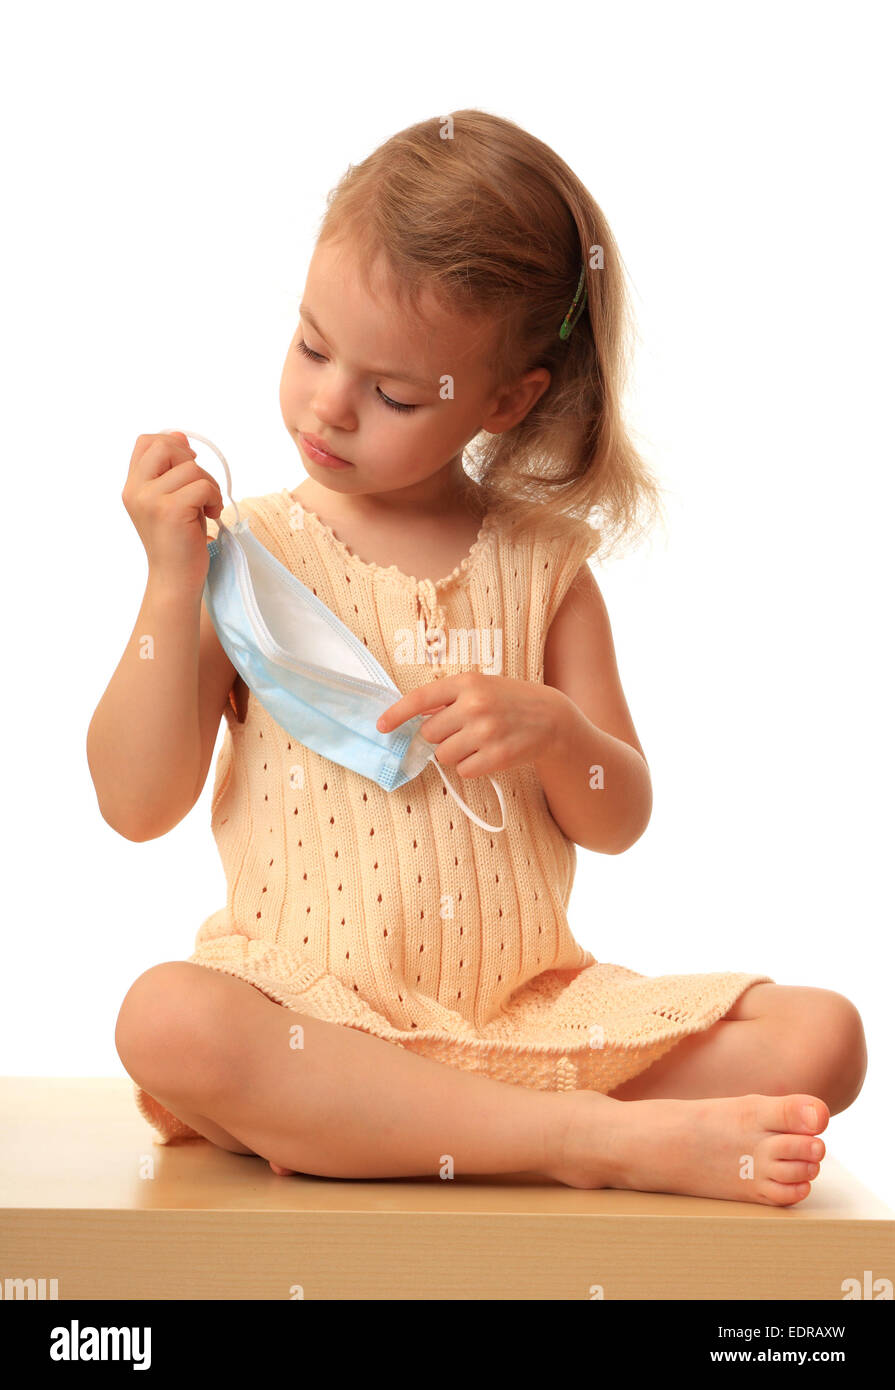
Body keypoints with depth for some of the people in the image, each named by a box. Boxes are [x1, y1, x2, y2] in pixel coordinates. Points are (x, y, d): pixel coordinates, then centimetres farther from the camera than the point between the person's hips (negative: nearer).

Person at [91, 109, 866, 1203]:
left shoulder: (545, 565, 8)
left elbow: (619, 821, 8)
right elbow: (136, 804, -3)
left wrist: (553, 731, -13)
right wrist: (173, 582, -11)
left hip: (524, 1007, 3)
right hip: (313, 1005, -2)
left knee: (821, 1036, -15)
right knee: (165, 1018, -36)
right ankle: (609, 1137, -28)